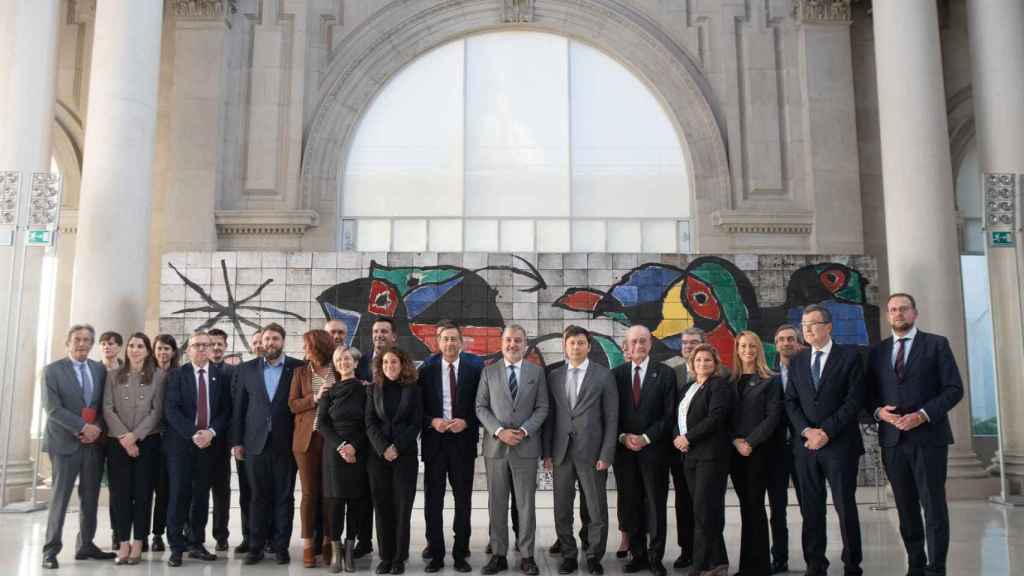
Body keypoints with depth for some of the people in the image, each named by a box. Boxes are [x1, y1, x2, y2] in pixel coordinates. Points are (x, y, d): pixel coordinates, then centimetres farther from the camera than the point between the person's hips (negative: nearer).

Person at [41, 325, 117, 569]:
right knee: (60, 497, -1)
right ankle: (51, 549, 7)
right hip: (66, 442, -4)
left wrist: (97, 428, -8)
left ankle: (86, 546, 17)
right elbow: (53, 409, -10)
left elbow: (105, 405, 9)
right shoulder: (52, 370, -2)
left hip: (94, 442, 4)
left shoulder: (100, 369, 10)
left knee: (90, 498, 8)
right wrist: (83, 427, -16)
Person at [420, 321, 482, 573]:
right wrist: (432, 422, -13)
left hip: (463, 441, -1)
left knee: (463, 501, 8)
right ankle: (436, 554, 17)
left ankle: (460, 554, 19)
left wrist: (467, 423, -13)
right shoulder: (426, 369, 1)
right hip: (434, 441, 1)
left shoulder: (476, 367, -1)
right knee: (433, 501, 6)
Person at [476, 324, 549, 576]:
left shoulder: (537, 372, 5)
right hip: (495, 446, 1)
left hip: (526, 446, -1)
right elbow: (481, 407, 2)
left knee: (526, 503, 4)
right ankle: (498, 555, 15)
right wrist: (499, 431, -12)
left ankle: (527, 556, 13)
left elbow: (542, 408, 2)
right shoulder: (489, 372, 5)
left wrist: (524, 431, -12)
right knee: (496, 504, 6)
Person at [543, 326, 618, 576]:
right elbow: (550, 416, 8)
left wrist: (606, 455, -8)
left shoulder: (604, 375, -1)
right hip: (561, 452, 3)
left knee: (597, 509, 4)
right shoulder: (554, 376, 8)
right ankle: (569, 555, 22)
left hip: (591, 452, -2)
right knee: (562, 510, 8)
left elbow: (611, 418, -2)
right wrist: (547, 452, 3)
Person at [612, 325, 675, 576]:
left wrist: (646, 438, -11)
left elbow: (669, 414, -4)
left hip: (654, 449, -2)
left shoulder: (666, 373, 0)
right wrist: (623, 437, -8)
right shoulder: (617, 374, 6)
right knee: (630, 505, 7)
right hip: (624, 449, 2)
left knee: (656, 505, 3)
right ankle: (637, 554, 17)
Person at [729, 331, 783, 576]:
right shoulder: (730, 381, 11)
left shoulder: (771, 380, -1)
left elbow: (773, 417, -8)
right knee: (746, 507, 8)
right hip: (735, 451, 4)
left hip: (760, 450, -4)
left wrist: (751, 442, -15)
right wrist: (735, 440, -7)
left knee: (755, 505, -5)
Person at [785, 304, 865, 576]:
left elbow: (855, 399, -8)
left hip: (840, 444, -4)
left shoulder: (849, 356, 0)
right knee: (810, 509, 6)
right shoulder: (797, 361, 13)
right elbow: (791, 401, 9)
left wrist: (827, 431, -14)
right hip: (806, 443, 4)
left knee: (845, 507, 2)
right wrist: (806, 431, -8)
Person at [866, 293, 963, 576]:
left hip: (928, 436, -3)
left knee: (933, 505, -2)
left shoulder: (937, 344, 2)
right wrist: (878, 411, -8)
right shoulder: (877, 351, 13)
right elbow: (870, 393, 14)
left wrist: (922, 415, -16)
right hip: (892, 439, 4)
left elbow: (954, 388, -4)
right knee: (906, 507, 9)